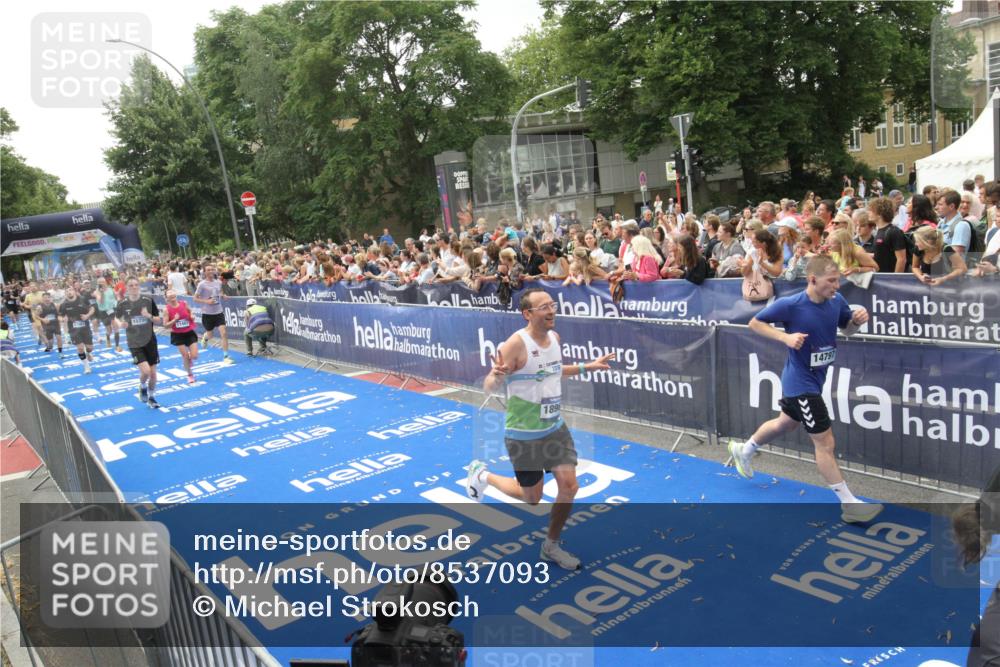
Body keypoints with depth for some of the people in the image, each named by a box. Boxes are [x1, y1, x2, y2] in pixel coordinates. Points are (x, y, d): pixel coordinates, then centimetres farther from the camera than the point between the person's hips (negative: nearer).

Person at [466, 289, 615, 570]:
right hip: (524, 434, -6)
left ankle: (551, 547, 23)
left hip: (555, 427, 6)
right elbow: (488, 388, -21)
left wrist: (588, 367, 19)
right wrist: (496, 376, -44)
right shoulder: (516, 344, -23)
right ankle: (482, 475, 34)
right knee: (532, 498, 8)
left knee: (569, 486, 1)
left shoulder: (554, 337, 1)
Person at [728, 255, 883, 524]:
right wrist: (786, 337, -26)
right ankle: (848, 504, 9)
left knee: (785, 423, 28)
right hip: (801, 383, -8)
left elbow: (846, 328, 11)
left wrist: (857, 320, -12)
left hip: (815, 379, 8)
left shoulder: (837, 301, -6)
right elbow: (755, 323, -12)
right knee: (825, 442, -3)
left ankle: (743, 450, 51)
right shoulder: (790, 305, -23)